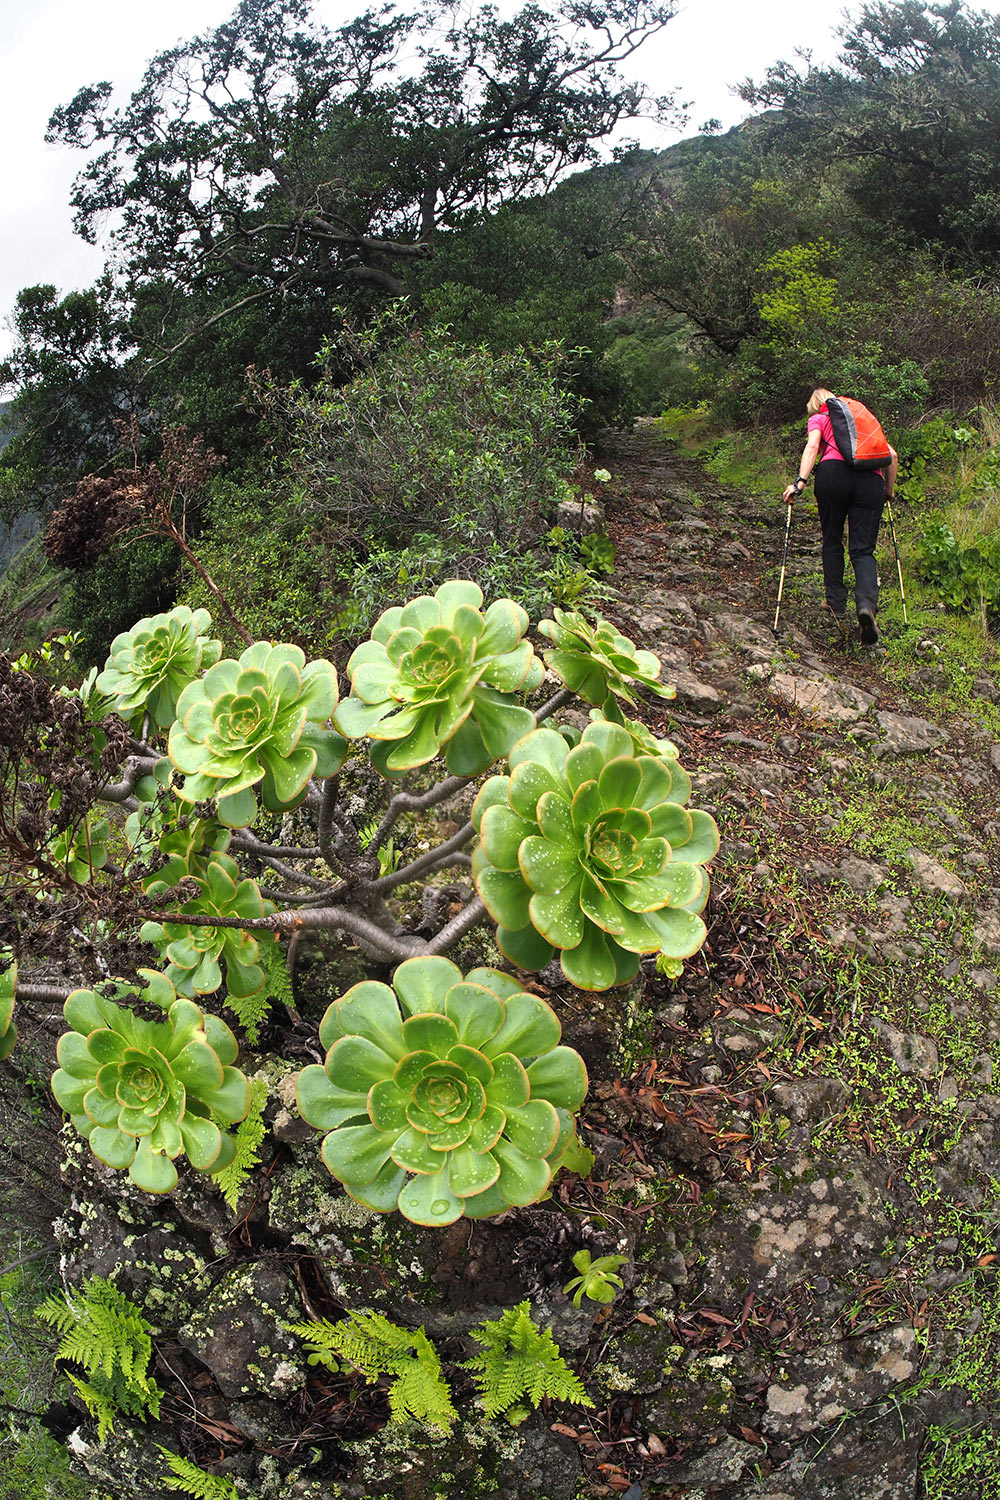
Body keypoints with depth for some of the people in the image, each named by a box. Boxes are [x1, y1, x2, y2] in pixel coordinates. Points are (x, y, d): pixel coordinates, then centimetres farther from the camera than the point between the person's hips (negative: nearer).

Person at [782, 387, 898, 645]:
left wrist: (800, 482, -12)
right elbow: (892, 455, 25)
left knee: (832, 542, 17)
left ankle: (836, 604, 15)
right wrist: (889, 491, 35)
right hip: (871, 479, 2)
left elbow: (812, 446, -1)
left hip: (834, 472, -2)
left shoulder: (819, 419, 21)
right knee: (863, 550, -1)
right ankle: (867, 603, -27)